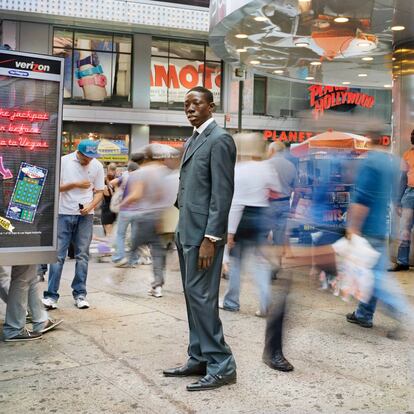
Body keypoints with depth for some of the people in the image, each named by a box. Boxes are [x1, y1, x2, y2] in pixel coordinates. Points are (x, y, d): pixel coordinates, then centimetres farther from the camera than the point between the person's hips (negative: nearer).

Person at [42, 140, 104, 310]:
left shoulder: (97, 166, 3)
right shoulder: (64, 161, -3)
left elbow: (99, 192, 7)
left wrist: (90, 206, -10)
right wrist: (76, 184, -15)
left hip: (85, 215, 2)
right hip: (64, 214, -2)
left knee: (82, 255, 5)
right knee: (58, 255, -2)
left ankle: (80, 294, 14)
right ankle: (51, 295, 3)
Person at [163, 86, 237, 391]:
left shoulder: (219, 139, -10)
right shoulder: (193, 141, 18)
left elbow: (222, 193, -16)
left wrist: (210, 238, -20)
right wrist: (182, 231, 15)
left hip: (203, 233, -9)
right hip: (186, 231, 9)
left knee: (201, 296, -7)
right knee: (193, 296, 12)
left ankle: (221, 366, 2)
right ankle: (200, 359, 22)